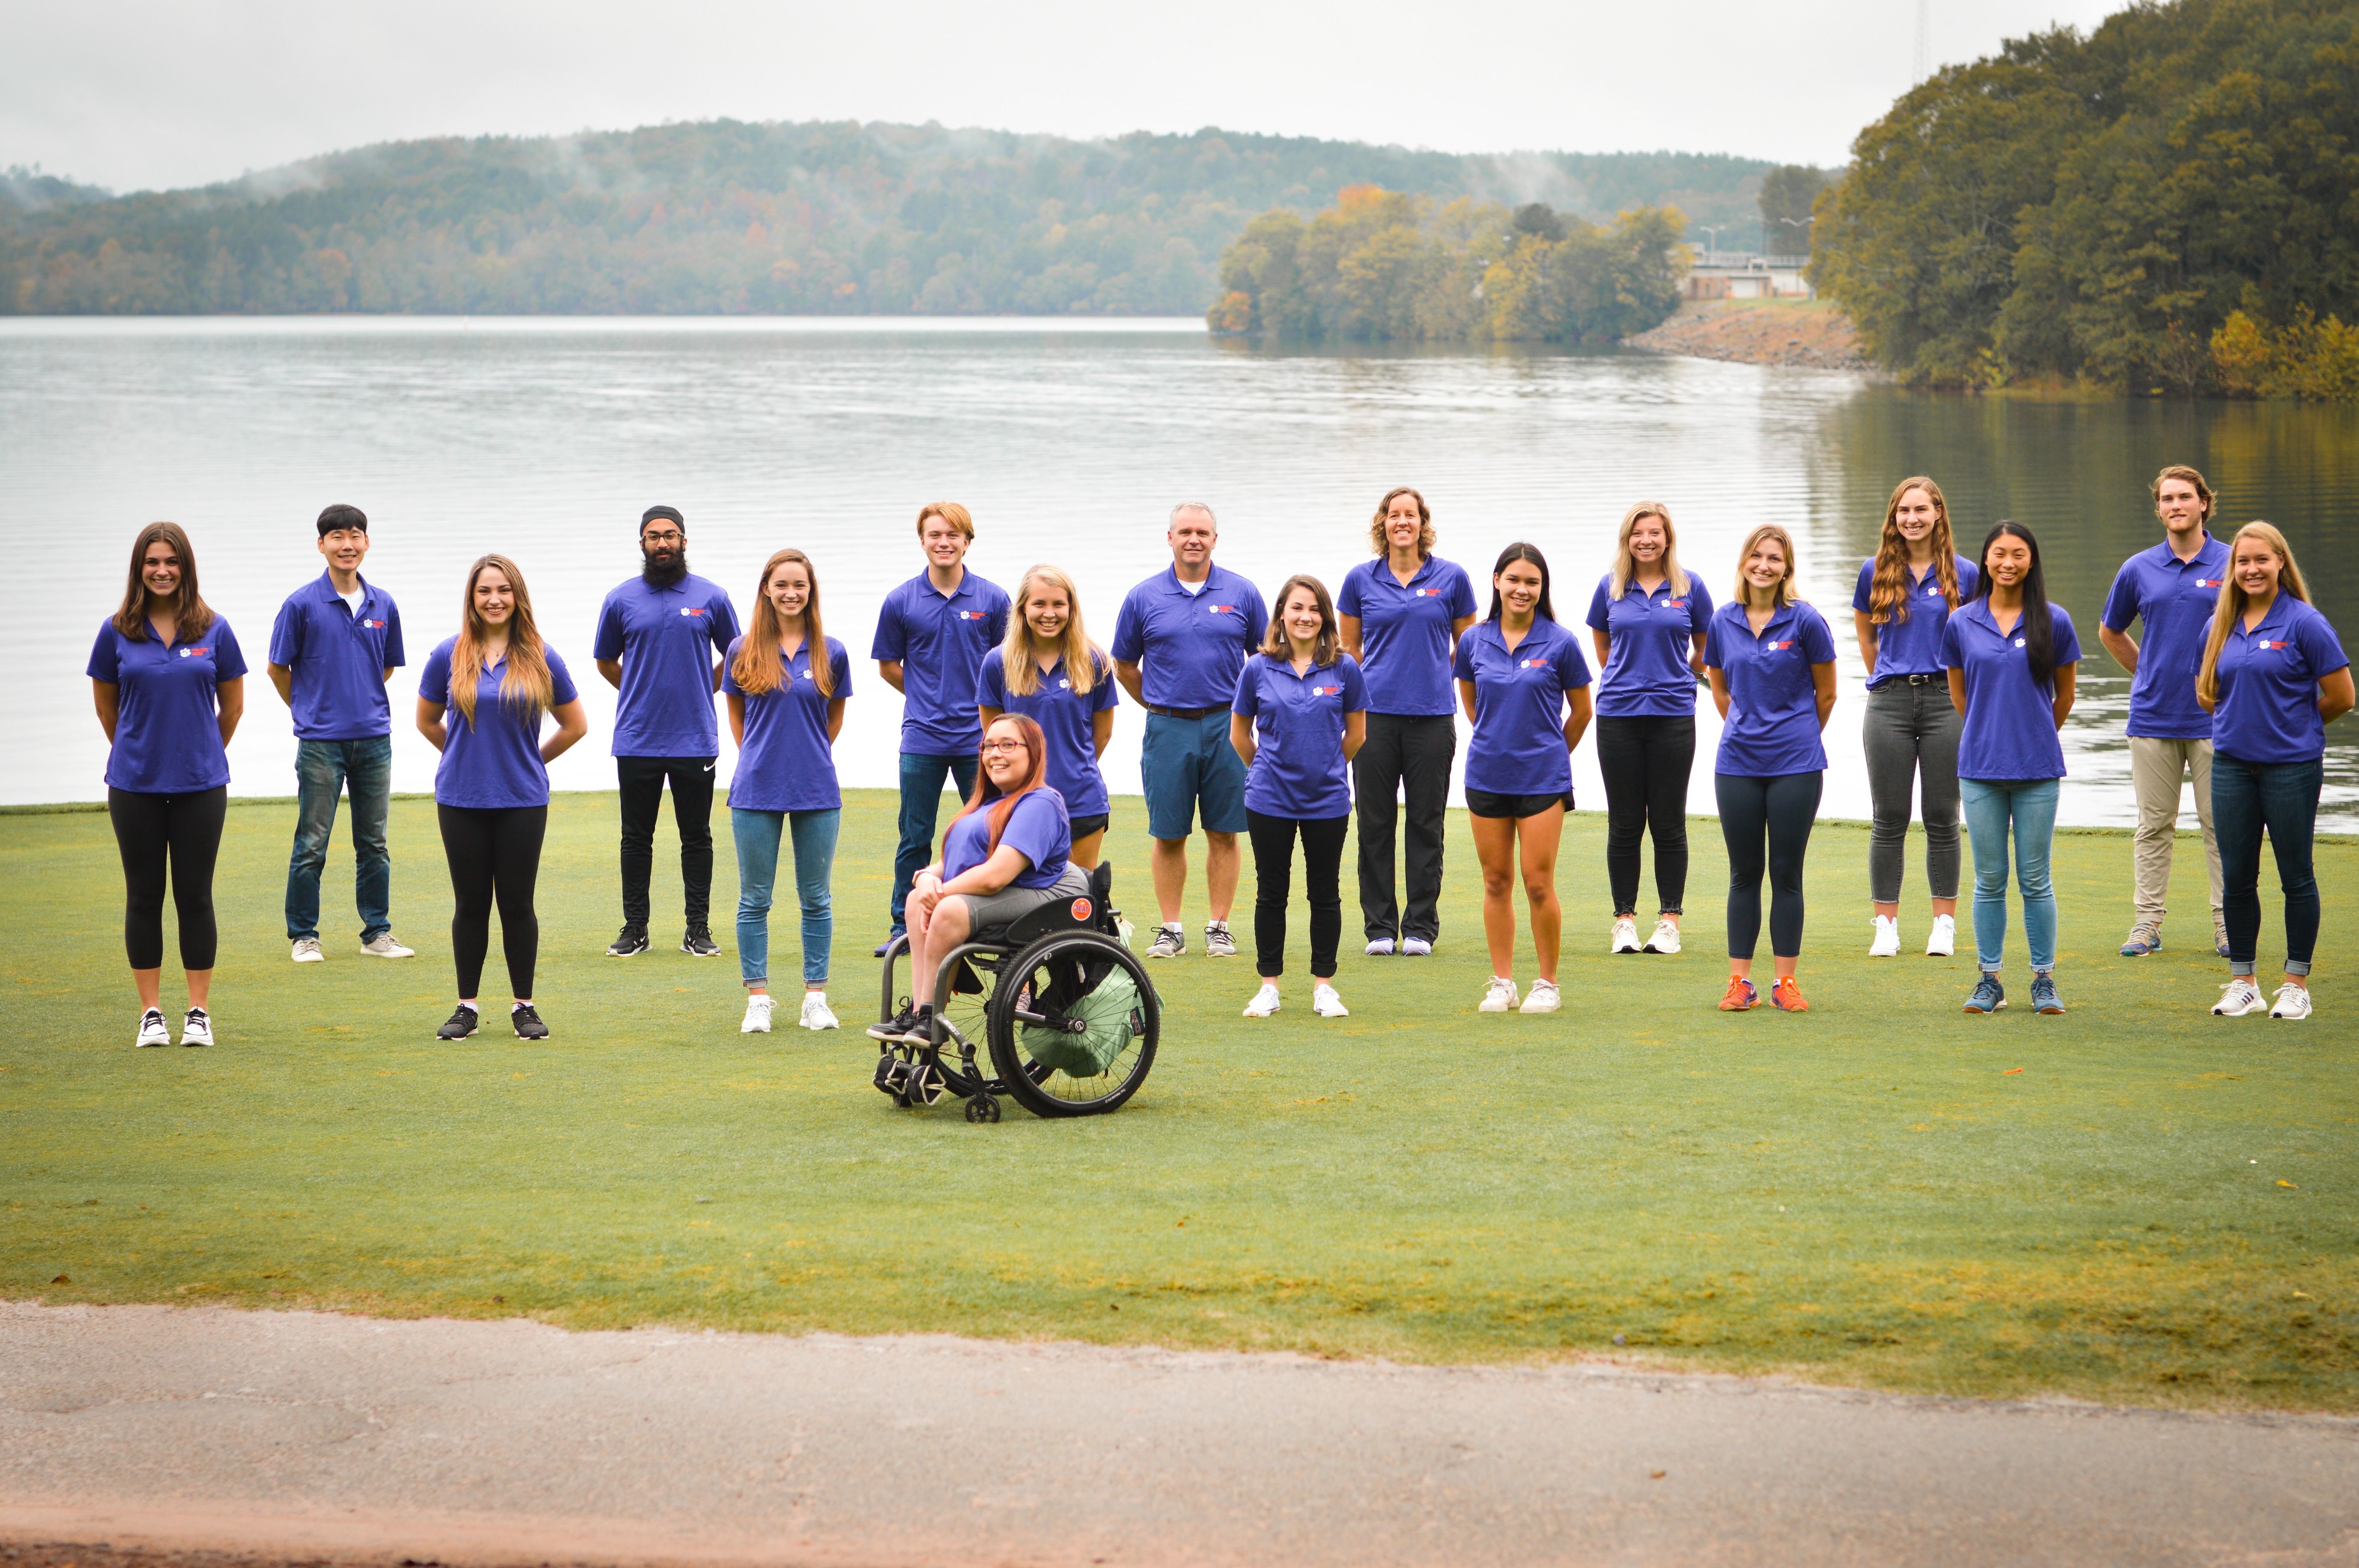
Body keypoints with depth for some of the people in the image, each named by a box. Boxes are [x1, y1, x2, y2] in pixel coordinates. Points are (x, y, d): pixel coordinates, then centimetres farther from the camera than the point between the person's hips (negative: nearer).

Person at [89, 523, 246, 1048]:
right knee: (144, 896, 5)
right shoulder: (117, 632, 0)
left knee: (195, 896, 3)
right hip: (135, 786, 0)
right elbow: (106, 706, 11)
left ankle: (198, 1012, 11)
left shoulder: (214, 630, -1)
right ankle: (151, 1012, 12)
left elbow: (232, 704, 10)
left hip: (200, 785, 0)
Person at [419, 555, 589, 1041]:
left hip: (523, 800, 0)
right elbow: (427, 722, 14)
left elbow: (575, 726, 10)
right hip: (461, 800, 0)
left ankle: (524, 1006, 13)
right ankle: (467, 1007, 15)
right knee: (471, 904, 6)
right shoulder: (449, 656, 0)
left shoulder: (540, 659, -1)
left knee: (517, 904, 3)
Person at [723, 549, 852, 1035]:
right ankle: (757, 1000, 10)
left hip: (817, 793, 0)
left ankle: (816, 998, 13)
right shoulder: (744, 652, 1)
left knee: (816, 898, 5)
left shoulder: (831, 653, 2)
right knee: (754, 899, 3)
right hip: (757, 792, 0)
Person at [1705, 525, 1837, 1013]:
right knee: (1744, 873, 6)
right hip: (1737, 765, 2)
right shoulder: (1723, 622, 4)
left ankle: (1787, 981, 8)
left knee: (1786, 873, 2)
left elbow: (1826, 692, 5)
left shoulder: (1805, 621, -5)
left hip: (1795, 765, -2)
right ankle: (1740, 982, 11)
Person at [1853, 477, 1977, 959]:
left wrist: (1954, 683, 12)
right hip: (1889, 702, 1)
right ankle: (1887, 926, 7)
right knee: (1889, 820, 2)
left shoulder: (1963, 574, 2)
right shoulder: (1876, 572, 5)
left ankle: (1944, 924, 10)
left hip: (1945, 700, -1)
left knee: (1943, 818, 3)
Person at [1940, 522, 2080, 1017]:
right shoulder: (1962, 624, 3)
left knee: (2035, 880, 3)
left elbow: (2065, 694, 10)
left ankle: (2044, 979, 12)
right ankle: (1989, 981, 13)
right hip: (1980, 770, 1)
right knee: (1989, 880, 6)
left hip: (2037, 770, -1)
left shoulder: (2053, 622, -1)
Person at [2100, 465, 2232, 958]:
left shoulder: (2232, 565, 0)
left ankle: (2228, 923, 6)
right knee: (2154, 825, 5)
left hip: (2213, 718, -2)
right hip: (2153, 716, 2)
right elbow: (2110, 632, 21)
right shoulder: (2139, 569, 6)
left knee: (2221, 823, 1)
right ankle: (2147, 923, 9)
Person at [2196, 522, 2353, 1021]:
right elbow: (2206, 693, 22)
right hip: (2233, 764, 5)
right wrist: (2242, 722, 11)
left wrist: (2294, 726, 8)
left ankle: (2297, 984, 11)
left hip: (2292, 766, -5)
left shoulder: (2305, 623, -8)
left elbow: (2341, 697, -5)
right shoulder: (2219, 628, 8)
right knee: (2236, 877, 7)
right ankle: (2242, 981, 17)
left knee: (2296, 876, 2)